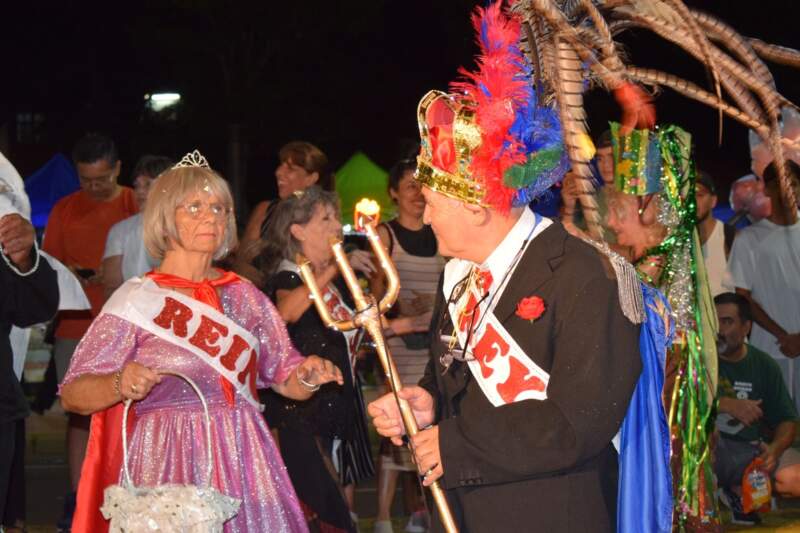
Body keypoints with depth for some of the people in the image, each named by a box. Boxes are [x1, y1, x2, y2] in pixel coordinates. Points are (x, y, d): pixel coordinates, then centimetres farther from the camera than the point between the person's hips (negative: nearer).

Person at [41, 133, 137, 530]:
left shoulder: (138, 206, 1)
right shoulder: (64, 210, 9)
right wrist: (68, 273, -10)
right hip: (75, 329, 2)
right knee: (79, 412, 4)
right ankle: (75, 500, 8)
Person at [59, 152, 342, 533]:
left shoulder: (244, 297, 11)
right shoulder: (136, 300, -2)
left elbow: (287, 378, 14)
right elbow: (72, 394, -6)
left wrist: (308, 377, -8)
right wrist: (120, 384, -25)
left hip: (244, 460, 4)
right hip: (170, 468, -4)